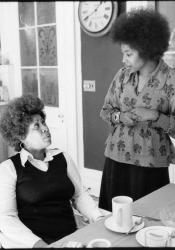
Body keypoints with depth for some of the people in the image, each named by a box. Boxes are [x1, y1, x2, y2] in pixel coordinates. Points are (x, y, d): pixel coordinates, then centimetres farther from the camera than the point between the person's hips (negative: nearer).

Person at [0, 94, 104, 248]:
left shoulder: (62, 157, 12)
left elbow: (80, 195, 13)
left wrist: (100, 219, -4)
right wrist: (38, 243, -19)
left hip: (70, 237, 4)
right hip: (31, 242, -4)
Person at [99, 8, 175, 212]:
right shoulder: (123, 75, 3)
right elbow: (105, 111, 11)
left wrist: (155, 116, -21)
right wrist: (120, 117, -9)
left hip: (150, 163, -3)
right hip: (117, 157, 3)